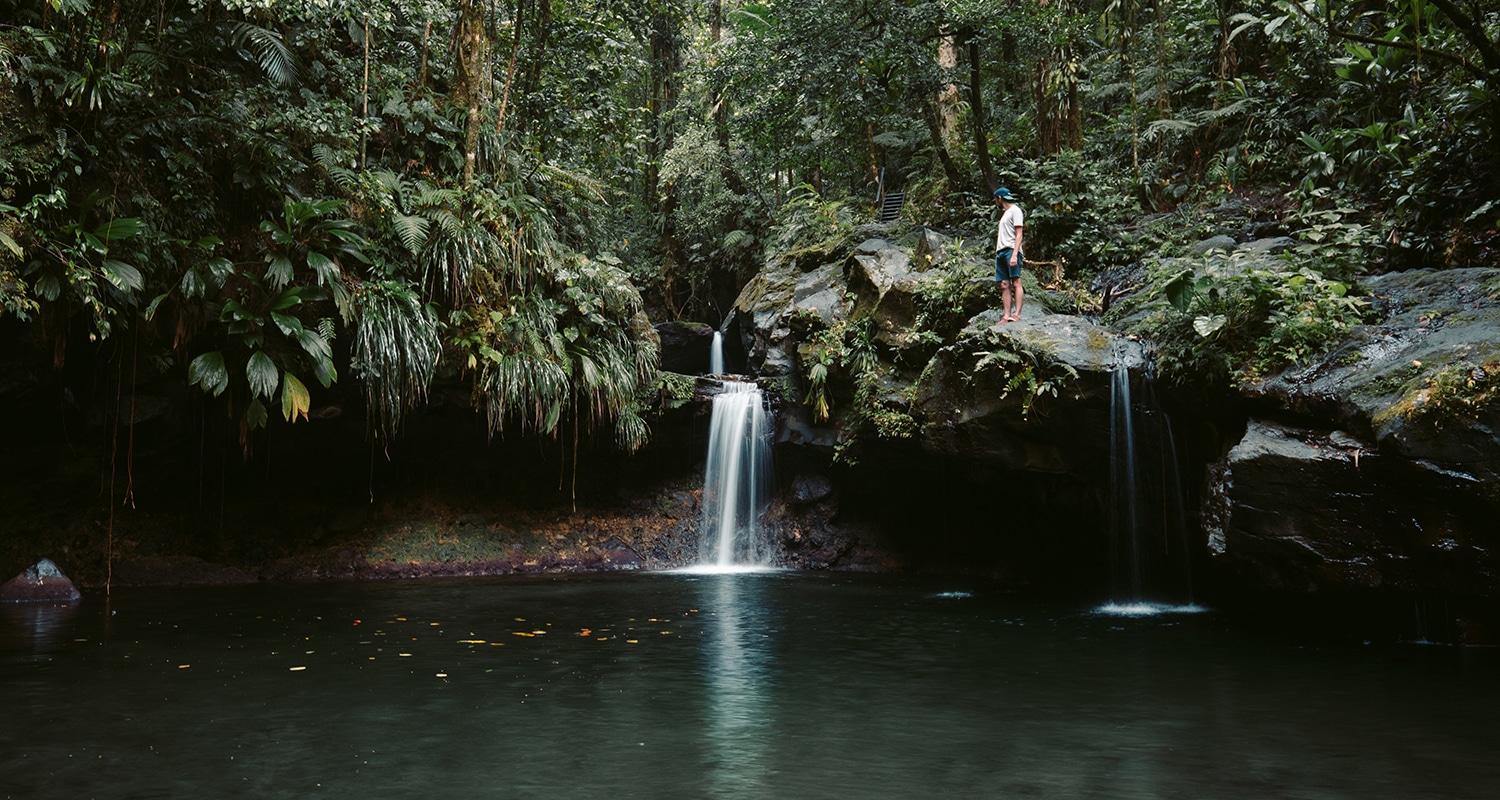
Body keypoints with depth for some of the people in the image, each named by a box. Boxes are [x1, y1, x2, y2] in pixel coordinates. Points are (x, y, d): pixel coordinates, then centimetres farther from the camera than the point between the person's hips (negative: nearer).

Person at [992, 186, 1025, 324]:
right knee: (1004, 285, 1)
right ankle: (1006, 316, -4)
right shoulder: (1004, 212, 26)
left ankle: (1016, 314, -19)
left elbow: (1019, 235, -10)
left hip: (1011, 250, -9)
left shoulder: (1015, 210, 0)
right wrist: (997, 252, 14)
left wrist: (1014, 254, -19)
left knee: (1015, 283, -12)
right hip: (1001, 251, 9)